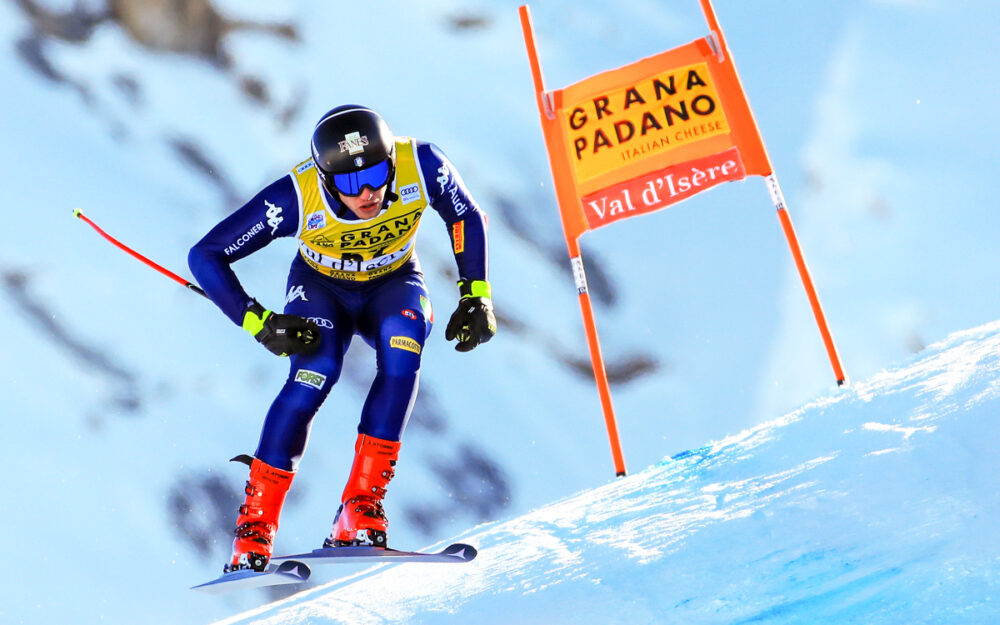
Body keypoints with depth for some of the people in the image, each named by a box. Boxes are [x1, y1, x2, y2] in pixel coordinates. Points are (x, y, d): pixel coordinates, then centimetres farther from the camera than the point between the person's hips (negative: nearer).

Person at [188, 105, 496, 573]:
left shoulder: (421, 165, -28)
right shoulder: (295, 199, -32)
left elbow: (466, 216, -7)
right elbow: (205, 257, -24)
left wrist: (476, 295, -12)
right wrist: (260, 323, -32)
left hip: (394, 284, 2)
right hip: (321, 288, -1)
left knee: (402, 349, -33)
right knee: (314, 375, -31)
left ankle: (360, 507, -26)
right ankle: (254, 527, -16)